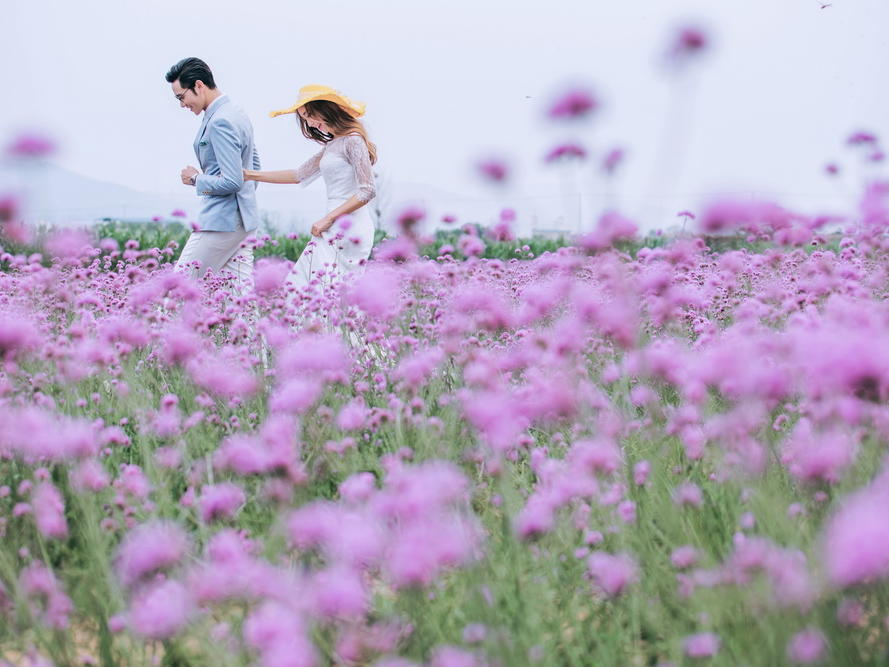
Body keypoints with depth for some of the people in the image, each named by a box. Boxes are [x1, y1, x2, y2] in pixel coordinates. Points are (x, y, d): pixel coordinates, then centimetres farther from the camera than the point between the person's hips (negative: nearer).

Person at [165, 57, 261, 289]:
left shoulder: (219, 122, -18)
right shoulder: (237, 114, 14)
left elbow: (232, 181, -23)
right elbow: (254, 164, 25)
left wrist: (196, 179, -9)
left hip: (221, 221, -10)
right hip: (241, 218, 10)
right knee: (243, 289, 7)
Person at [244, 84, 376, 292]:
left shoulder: (353, 141, -9)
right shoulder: (331, 145, 20)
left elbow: (367, 191, -15)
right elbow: (300, 175, 27)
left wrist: (328, 218, -15)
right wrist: (252, 175, 24)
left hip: (349, 227, -9)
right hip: (335, 229, 9)